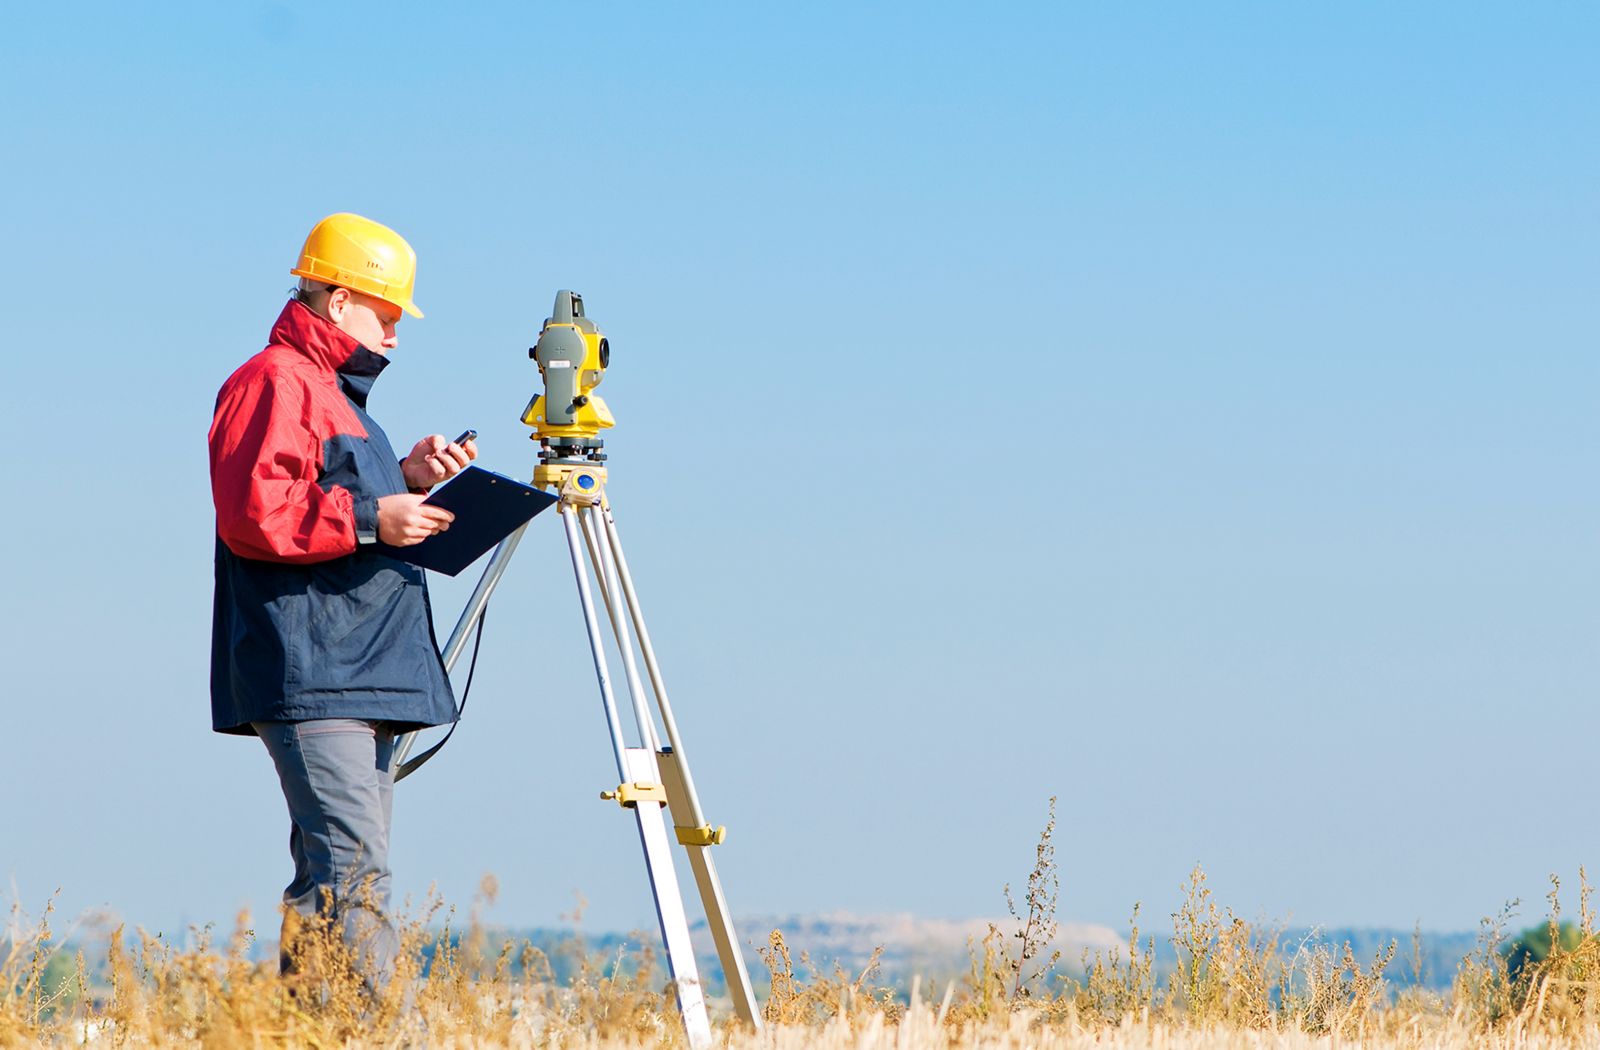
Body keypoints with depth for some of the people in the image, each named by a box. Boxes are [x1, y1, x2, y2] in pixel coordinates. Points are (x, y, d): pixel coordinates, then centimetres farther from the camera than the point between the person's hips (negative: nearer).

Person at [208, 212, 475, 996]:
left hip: (361, 680, 11)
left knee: (331, 875, 7)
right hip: (311, 680, -11)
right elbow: (252, 513, -19)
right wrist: (369, 517, -19)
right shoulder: (273, 382, -8)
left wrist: (405, 482, 17)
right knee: (352, 870, -17)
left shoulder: (336, 392, 26)